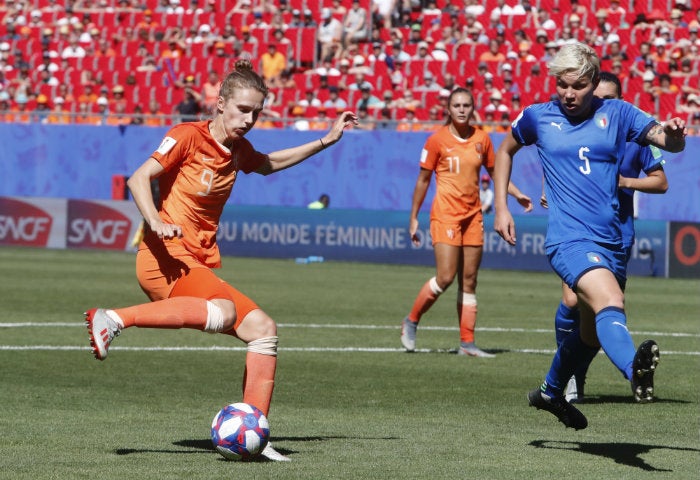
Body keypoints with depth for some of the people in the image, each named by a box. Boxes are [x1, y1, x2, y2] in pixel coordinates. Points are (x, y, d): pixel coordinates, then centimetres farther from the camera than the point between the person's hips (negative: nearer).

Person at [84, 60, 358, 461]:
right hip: (166, 259, -8)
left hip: (200, 265, 8)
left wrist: (325, 141, 33)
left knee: (262, 329, 0)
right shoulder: (189, 136, -7)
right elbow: (139, 178, -13)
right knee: (222, 312, -35)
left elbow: (267, 164, 38)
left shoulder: (238, 149, 16)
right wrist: (156, 223, -30)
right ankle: (113, 319, -33)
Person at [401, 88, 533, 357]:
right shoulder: (437, 140, -4)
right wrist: (414, 217, 2)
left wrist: (517, 195, 7)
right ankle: (411, 322, 7)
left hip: (473, 214, 5)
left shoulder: (481, 139, 7)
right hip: (445, 214, -5)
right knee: (445, 277, -13)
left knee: (469, 282, 4)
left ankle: (467, 343, 6)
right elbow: (423, 180, 2)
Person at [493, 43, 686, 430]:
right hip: (569, 238, -4)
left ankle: (551, 393, 46)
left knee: (592, 334, 20)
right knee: (610, 302, -34)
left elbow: (669, 141, -2)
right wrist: (500, 208, 16)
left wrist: (673, 133, -27)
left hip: (611, 241, 5)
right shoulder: (538, 117, 5)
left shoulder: (616, 114, 6)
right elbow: (505, 151, 23)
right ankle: (635, 370, -61)